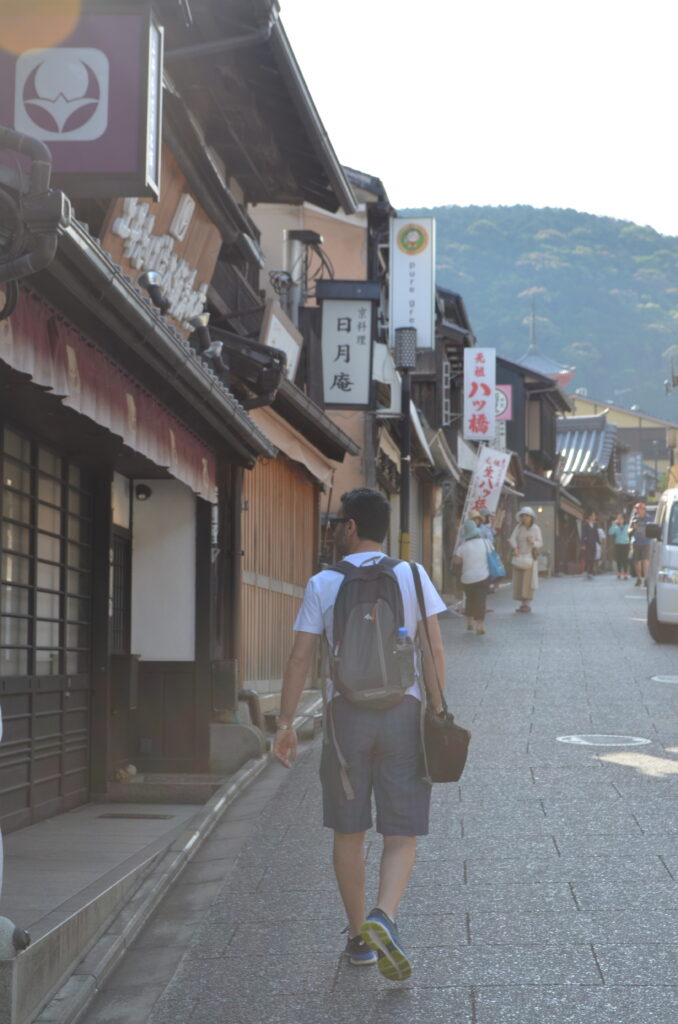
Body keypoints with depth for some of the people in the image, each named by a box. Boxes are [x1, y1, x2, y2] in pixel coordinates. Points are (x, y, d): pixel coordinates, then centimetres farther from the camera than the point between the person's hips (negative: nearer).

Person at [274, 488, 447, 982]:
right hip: (404, 709, 0)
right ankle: (384, 918, -21)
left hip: (346, 713, 0)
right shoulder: (413, 576, 4)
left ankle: (359, 936, 19)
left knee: (349, 832, 13)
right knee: (402, 834, 3)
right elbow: (435, 652, -2)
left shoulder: (323, 584, 2)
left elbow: (299, 659, -1)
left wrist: (286, 723, 4)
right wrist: (438, 715, 3)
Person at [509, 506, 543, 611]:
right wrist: (515, 548, -22)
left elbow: (540, 544, 0)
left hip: (530, 557, -3)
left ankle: (528, 604, -4)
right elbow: (512, 539, -4)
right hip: (519, 557, 3)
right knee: (519, 582, 2)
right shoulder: (519, 527, 4)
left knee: (528, 581, -8)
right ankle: (522, 604, 8)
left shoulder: (535, 528, -2)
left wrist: (533, 542, -21)